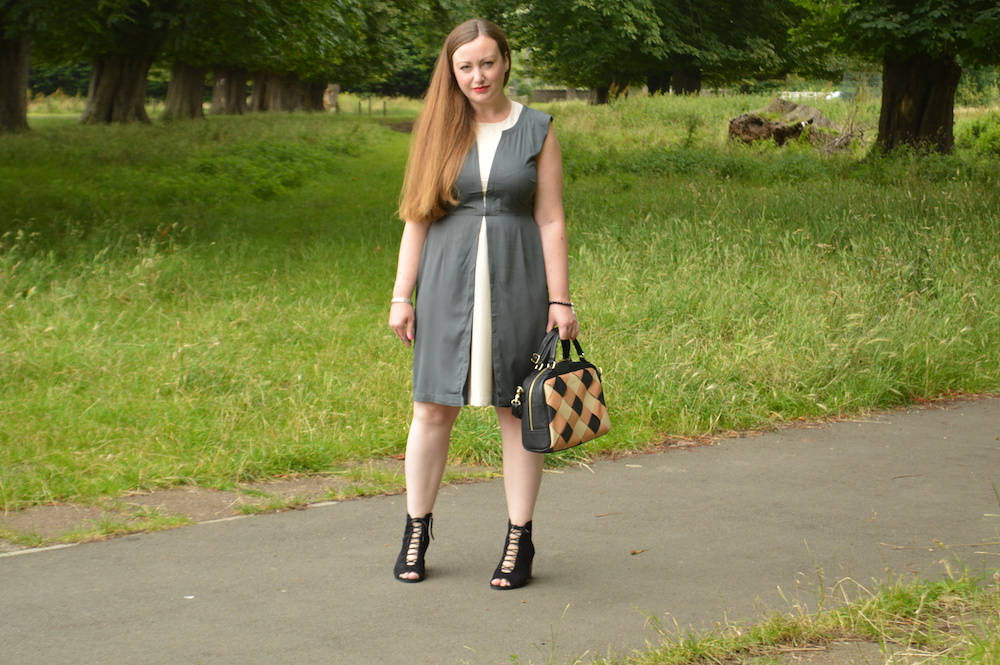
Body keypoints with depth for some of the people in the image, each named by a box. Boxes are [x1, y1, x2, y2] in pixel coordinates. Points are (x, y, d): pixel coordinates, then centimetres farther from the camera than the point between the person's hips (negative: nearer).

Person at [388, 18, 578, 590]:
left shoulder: (537, 130, 4)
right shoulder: (439, 131, 7)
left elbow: (551, 221, 2)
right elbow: (417, 218, 8)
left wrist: (560, 299, -2)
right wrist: (402, 295, 3)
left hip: (516, 283, -1)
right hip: (448, 282, 1)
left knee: (518, 411, 3)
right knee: (434, 409, 3)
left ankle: (519, 541, 12)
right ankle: (416, 533, 16)